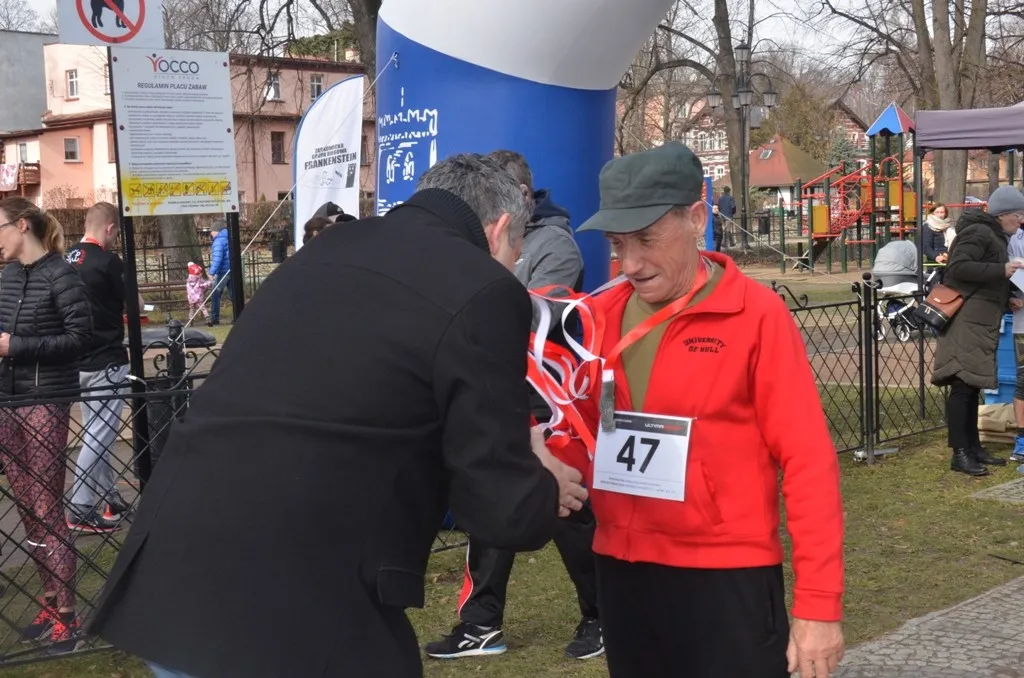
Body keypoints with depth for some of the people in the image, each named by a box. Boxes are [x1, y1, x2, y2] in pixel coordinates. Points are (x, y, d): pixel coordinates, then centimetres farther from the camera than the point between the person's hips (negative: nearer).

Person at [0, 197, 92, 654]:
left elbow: (80, 337, -14)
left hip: (46, 403, -7)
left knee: (47, 510, -2)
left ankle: (66, 616, 7)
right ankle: (49, 604, 22)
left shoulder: (60, 275, -11)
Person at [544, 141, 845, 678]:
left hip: (725, 578, -5)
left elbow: (808, 461, -11)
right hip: (620, 572, 5)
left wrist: (818, 601, -13)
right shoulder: (601, 315, 3)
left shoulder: (755, 315, -10)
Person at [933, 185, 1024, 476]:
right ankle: (960, 454, -8)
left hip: (980, 323, 11)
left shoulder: (994, 235, 22)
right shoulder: (978, 233, -11)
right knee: (963, 385, -9)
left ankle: (973, 447, 20)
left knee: (972, 386, 14)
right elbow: (959, 267, -24)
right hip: (967, 321, -11)